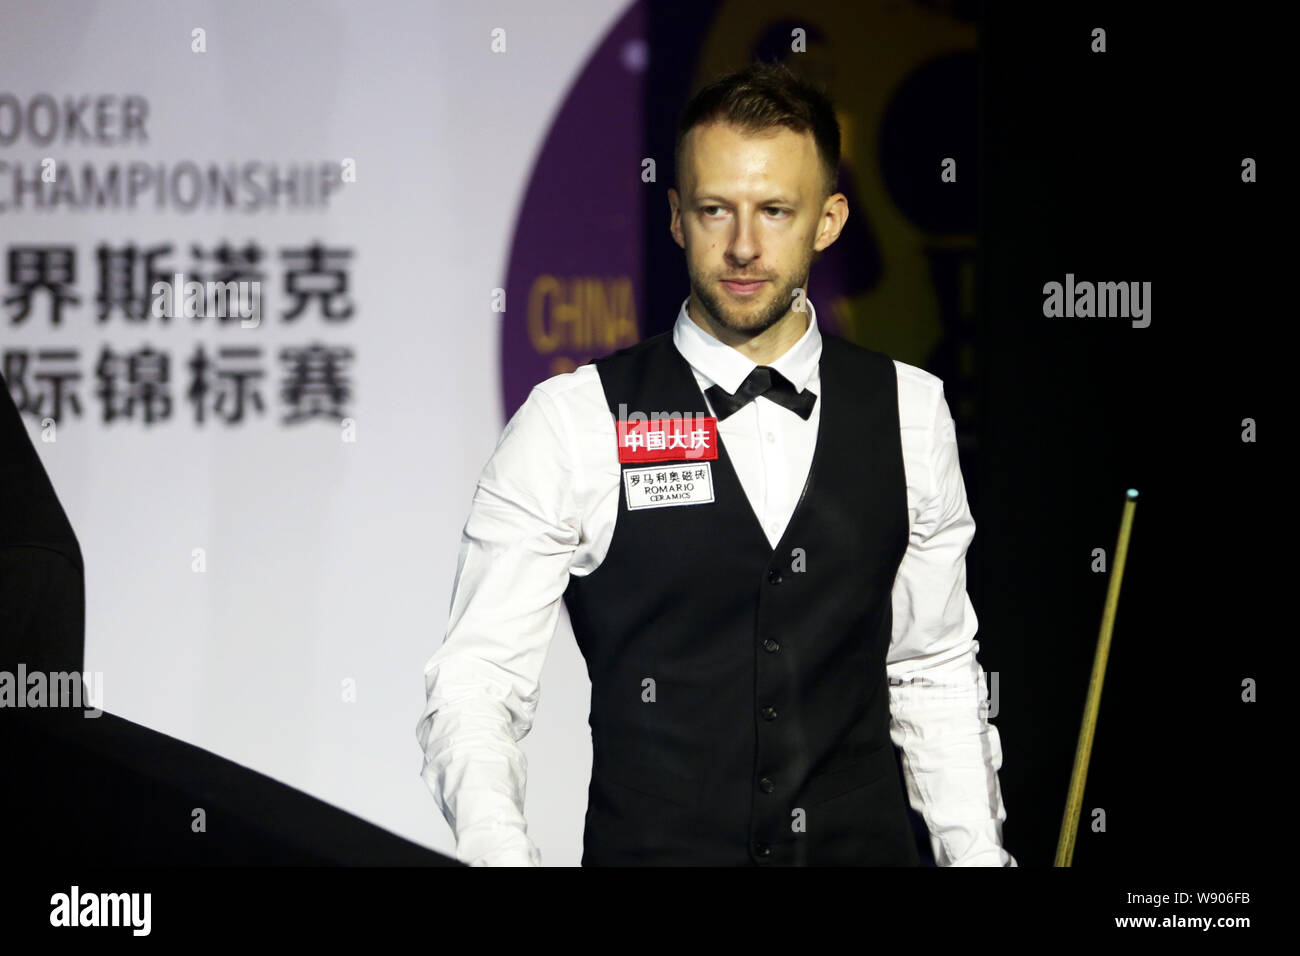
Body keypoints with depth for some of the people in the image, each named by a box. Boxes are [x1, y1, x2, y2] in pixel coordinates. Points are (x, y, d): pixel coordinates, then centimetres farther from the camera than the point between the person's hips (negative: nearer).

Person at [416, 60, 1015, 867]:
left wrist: (979, 856, 1)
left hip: (865, 844, 3)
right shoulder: (570, 425, -7)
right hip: (649, 847, -2)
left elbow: (933, 672, 10)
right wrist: (500, 852, -27)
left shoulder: (910, 413, 3)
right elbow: (477, 679, -10)